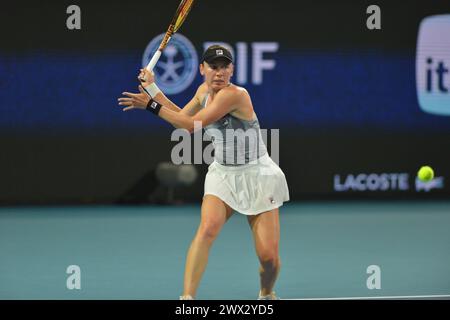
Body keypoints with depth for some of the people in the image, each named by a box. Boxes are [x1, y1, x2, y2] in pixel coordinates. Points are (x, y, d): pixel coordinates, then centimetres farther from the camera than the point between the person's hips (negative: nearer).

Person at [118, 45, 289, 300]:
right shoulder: (204, 90, 2)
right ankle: (188, 297, -31)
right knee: (208, 227, -26)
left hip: (257, 176, -5)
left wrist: (152, 105, -20)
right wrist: (153, 88, 15)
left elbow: (192, 125, -24)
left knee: (269, 257, -8)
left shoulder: (234, 95, -23)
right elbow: (183, 117, 19)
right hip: (222, 174, 5)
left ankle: (267, 294, 26)